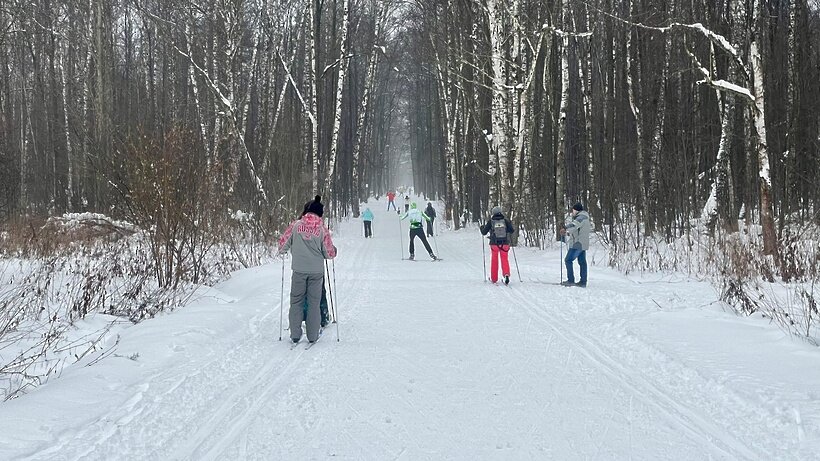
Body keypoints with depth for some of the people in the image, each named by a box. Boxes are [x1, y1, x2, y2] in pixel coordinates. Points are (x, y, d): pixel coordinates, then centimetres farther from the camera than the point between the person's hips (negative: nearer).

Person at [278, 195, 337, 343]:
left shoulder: (296, 225, -4)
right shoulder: (322, 229, -5)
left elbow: (283, 243, 1)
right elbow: (329, 253, -1)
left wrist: (282, 251, 23)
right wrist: (334, 250, 22)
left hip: (298, 270, 0)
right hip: (317, 271, 0)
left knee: (296, 301, 10)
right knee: (314, 303, 8)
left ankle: (295, 335, 8)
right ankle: (312, 336, 9)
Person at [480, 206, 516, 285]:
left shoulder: (490, 221, -3)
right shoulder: (506, 220, 0)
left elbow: (484, 232, 2)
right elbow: (512, 231, -2)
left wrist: (482, 228, 23)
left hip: (494, 244, 0)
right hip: (505, 243, 1)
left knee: (494, 260, 15)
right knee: (505, 260, 9)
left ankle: (494, 278, 20)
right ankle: (506, 274, -17)